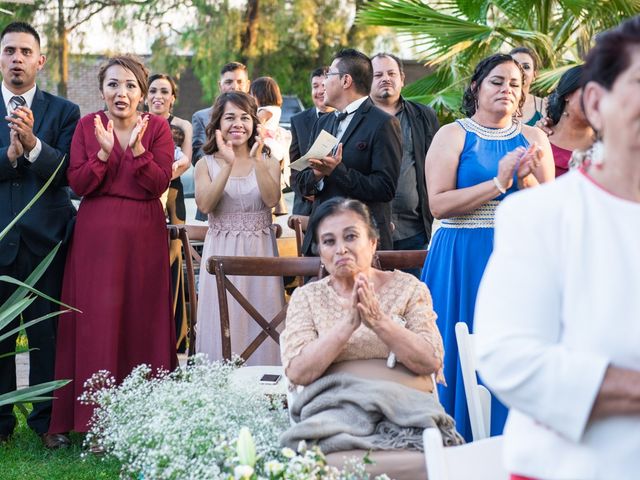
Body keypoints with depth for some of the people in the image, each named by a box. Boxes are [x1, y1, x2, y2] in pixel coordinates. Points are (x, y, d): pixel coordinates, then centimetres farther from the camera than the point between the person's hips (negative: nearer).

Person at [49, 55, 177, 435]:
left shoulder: (157, 128, 2)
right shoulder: (87, 126, 4)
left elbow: (159, 185, -7)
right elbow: (78, 184, -4)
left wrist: (137, 148, -19)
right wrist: (104, 152, -17)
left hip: (144, 237, 0)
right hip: (96, 236, 0)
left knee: (142, 319, 3)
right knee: (97, 321, -3)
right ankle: (97, 419, 2)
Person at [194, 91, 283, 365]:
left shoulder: (268, 162, 7)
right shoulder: (207, 164, 4)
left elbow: (272, 200, -11)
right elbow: (204, 205, -13)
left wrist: (257, 162, -21)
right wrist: (229, 165, -19)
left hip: (259, 253, 1)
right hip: (221, 254, -1)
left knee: (259, 323, 2)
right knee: (223, 326, -1)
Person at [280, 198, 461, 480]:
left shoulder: (407, 287, 13)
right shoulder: (306, 297, 14)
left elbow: (432, 361, 1)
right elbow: (296, 371, -2)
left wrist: (379, 321, -12)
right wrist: (348, 324, -13)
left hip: (406, 404, 0)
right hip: (333, 409, 0)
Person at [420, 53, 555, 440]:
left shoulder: (533, 138, 10)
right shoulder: (453, 135, 0)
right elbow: (439, 204, -12)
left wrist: (525, 182, -13)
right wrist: (499, 183, -15)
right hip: (464, 261, -3)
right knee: (464, 355, -1)